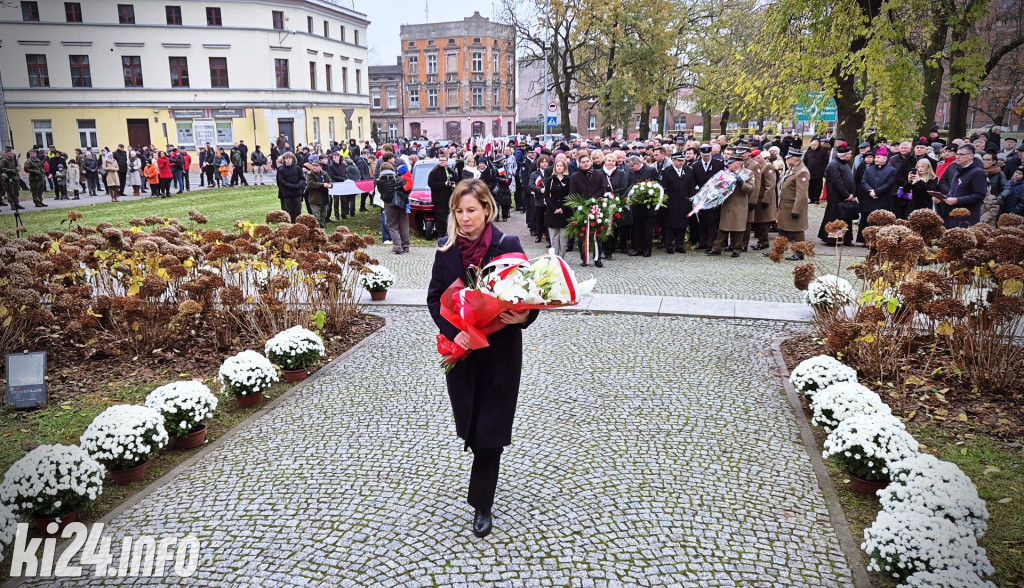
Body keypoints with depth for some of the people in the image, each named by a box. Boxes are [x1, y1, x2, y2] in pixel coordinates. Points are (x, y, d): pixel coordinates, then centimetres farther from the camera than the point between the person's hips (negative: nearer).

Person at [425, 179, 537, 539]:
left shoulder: (508, 246, -10)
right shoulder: (447, 248, -2)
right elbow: (435, 298, 0)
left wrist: (523, 317, -27)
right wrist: (452, 332, -16)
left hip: (499, 350, -3)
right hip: (460, 349, 3)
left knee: (490, 427, 1)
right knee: (469, 423, 16)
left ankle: (482, 504, 16)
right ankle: (484, 482, 47)